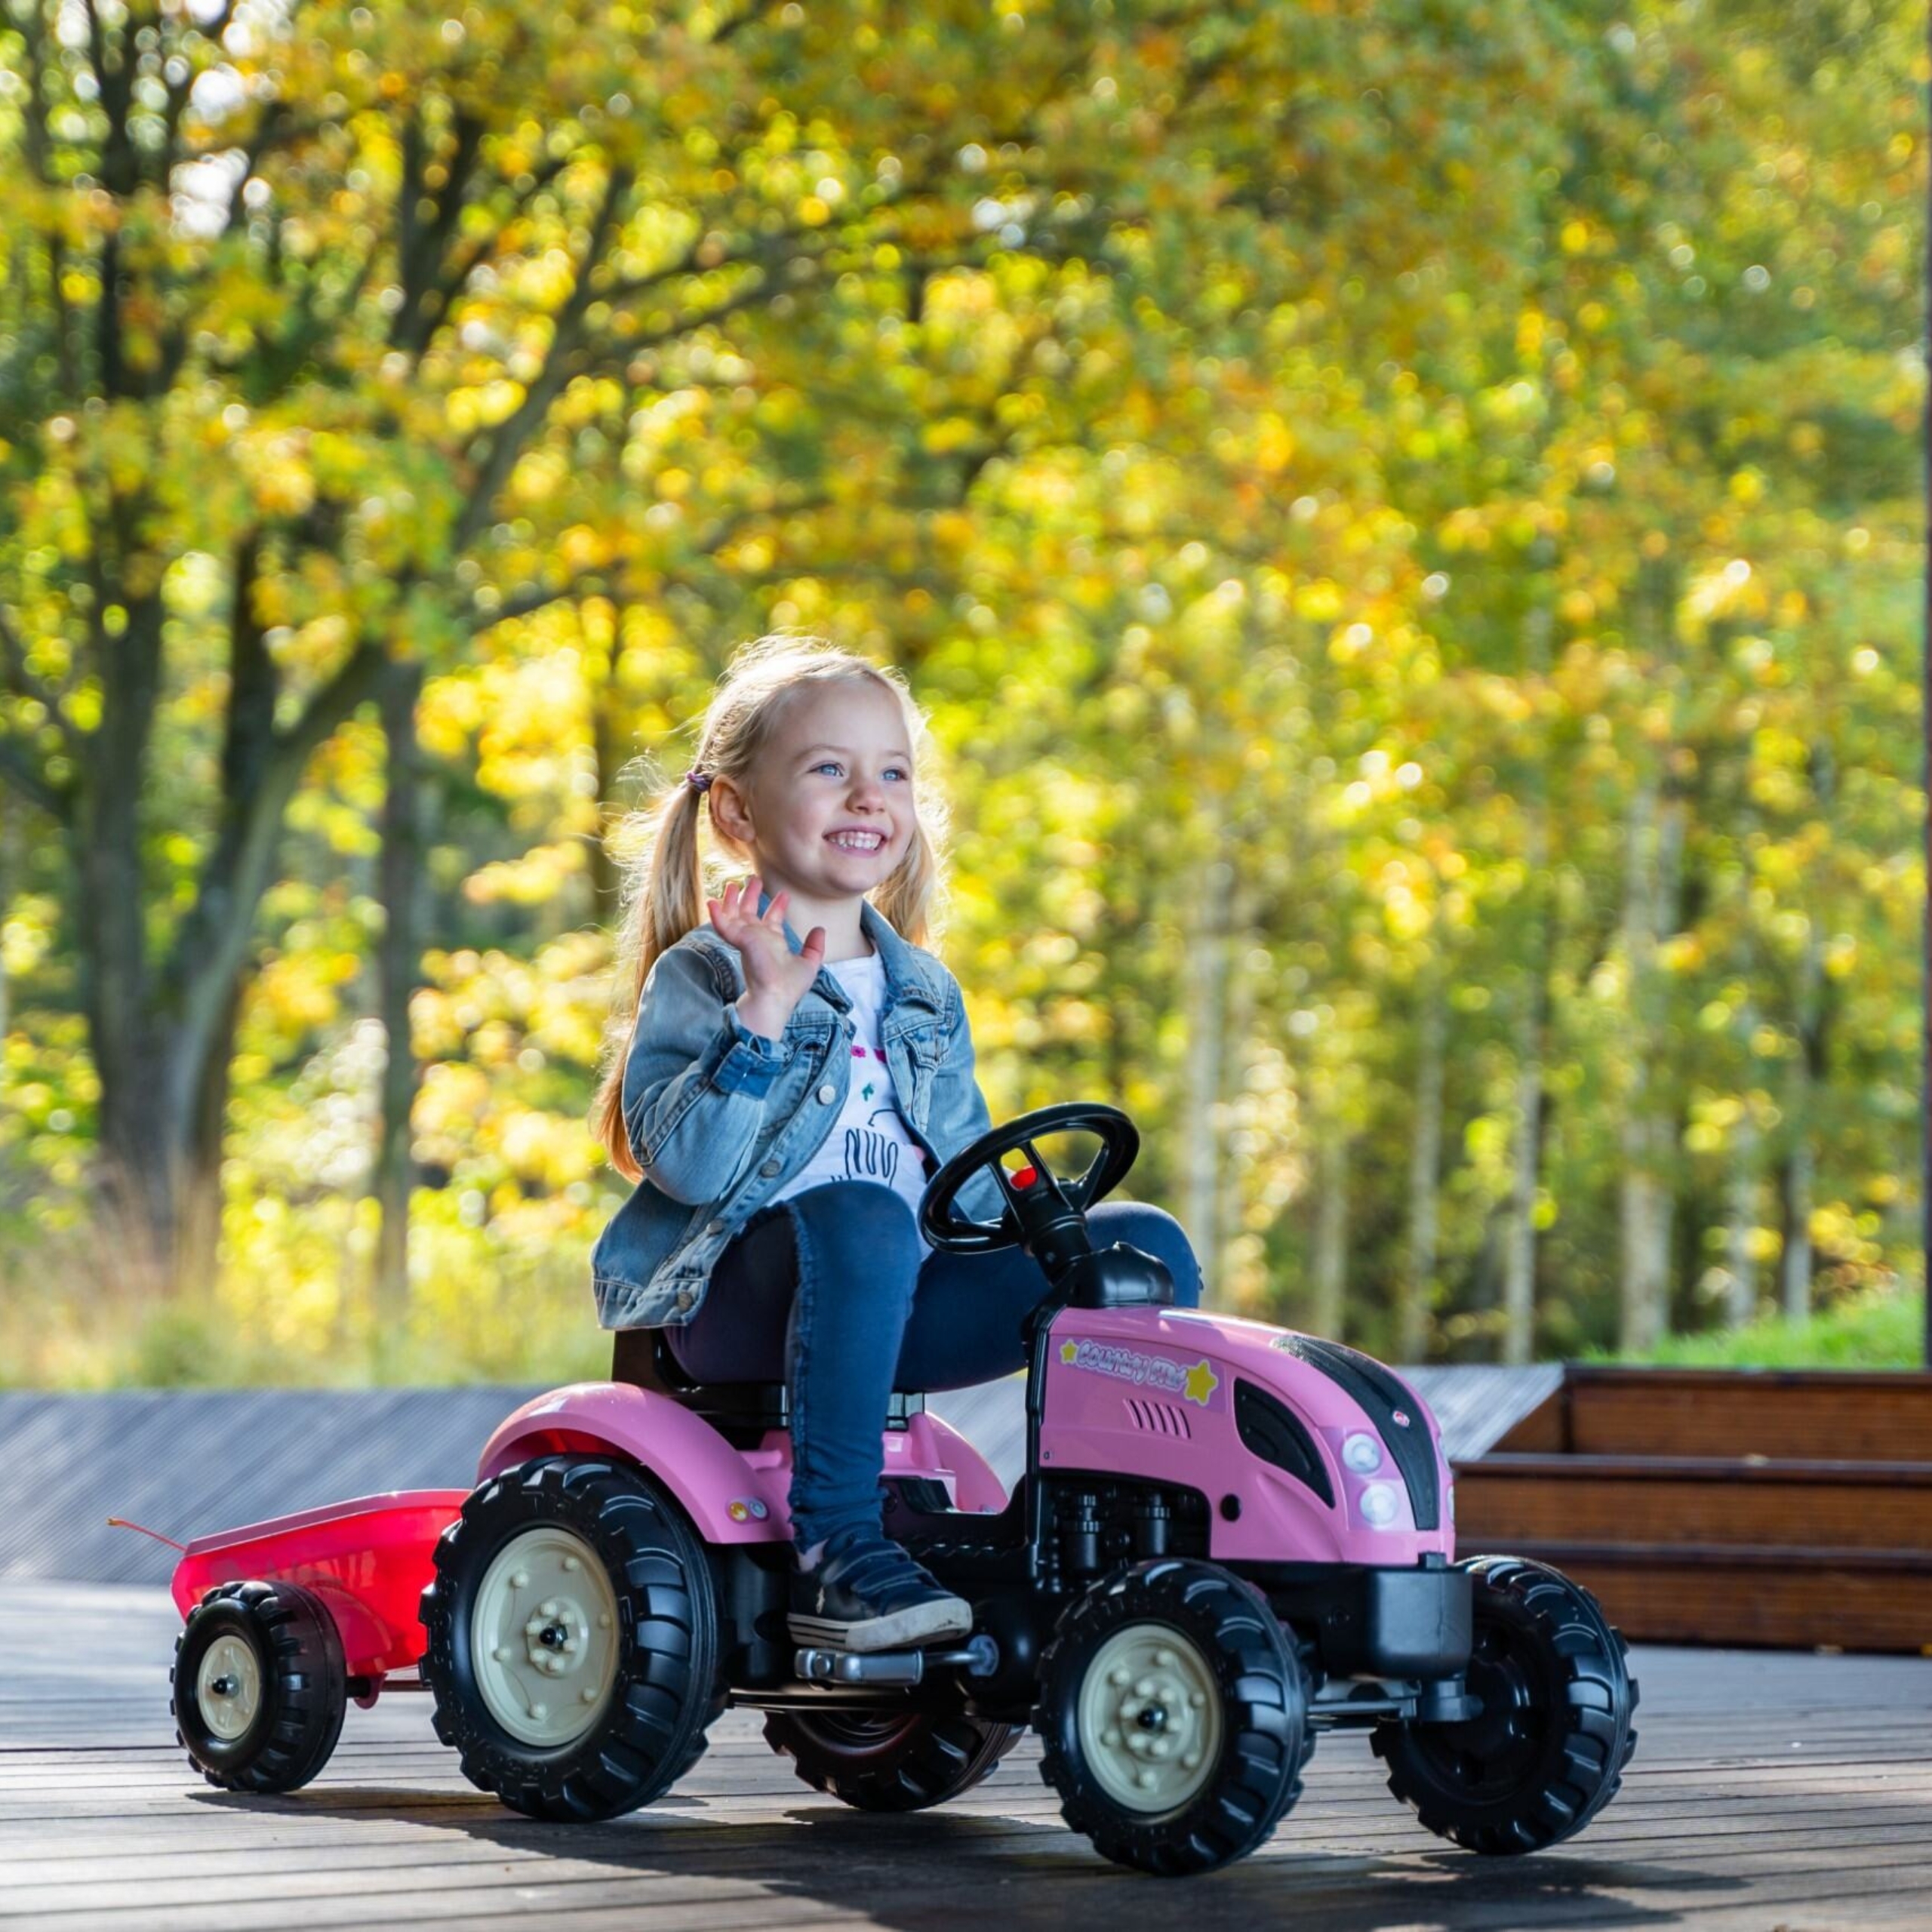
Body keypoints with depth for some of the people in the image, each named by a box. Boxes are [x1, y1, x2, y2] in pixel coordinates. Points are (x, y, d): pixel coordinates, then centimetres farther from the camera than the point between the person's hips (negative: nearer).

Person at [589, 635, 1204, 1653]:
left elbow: (965, 1183, 23)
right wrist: (764, 1015, -26)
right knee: (858, 1216, -40)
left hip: (892, 1308, 7)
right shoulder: (703, 974, -3)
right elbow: (687, 1165, -18)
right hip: (736, 1298, -6)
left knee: (1148, 1247, -6)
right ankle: (836, 1552, -38)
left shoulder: (924, 995, 19)